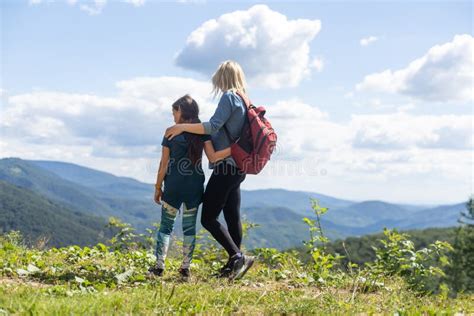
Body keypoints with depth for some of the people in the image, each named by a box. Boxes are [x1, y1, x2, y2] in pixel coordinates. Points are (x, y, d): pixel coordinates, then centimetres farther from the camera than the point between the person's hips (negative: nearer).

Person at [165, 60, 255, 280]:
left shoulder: (229, 97, -10)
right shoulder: (244, 101, 15)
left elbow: (213, 126, -20)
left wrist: (182, 127, -15)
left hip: (225, 166, -9)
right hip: (237, 167, 9)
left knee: (208, 218, -8)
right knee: (232, 217, 11)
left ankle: (238, 257, -12)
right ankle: (233, 264, 15)